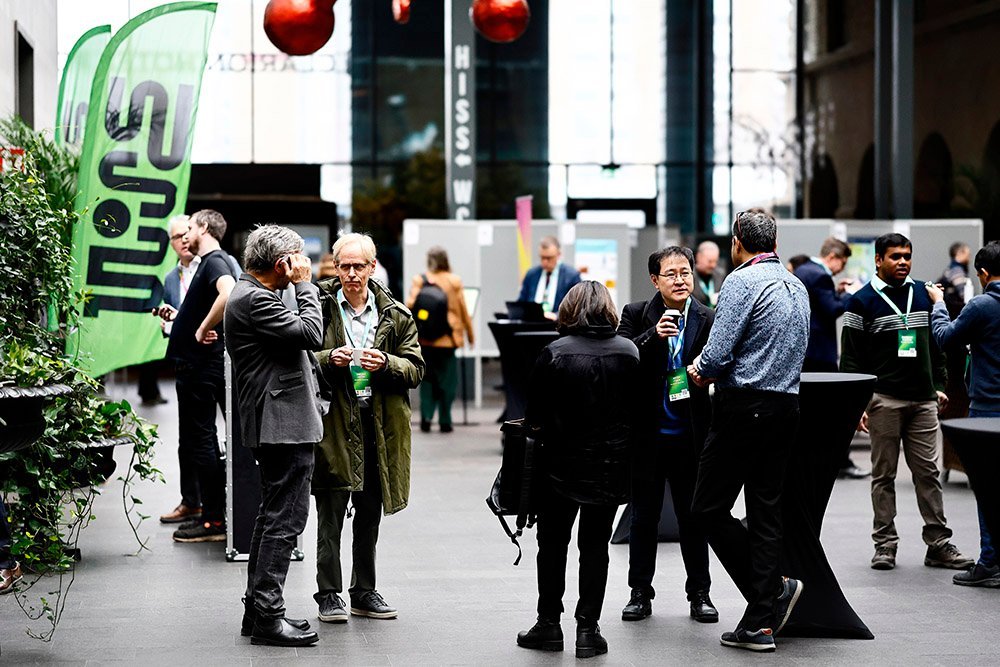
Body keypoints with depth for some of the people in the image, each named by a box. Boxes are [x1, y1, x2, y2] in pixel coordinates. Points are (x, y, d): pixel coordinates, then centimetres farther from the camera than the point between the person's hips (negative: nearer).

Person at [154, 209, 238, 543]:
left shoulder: (215, 261, -13)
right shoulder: (209, 262, 19)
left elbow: (228, 294, -35)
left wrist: (202, 330, -26)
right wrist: (177, 316, 19)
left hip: (202, 365, -11)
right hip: (196, 363, 11)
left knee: (201, 440, -6)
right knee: (198, 440, 14)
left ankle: (213, 521, -2)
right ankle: (211, 514, 20)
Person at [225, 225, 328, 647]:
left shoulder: (250, 294, 18)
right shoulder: (255, 300, -16)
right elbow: (311, 334, -20)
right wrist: (305, 285, -10)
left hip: (278, 426, 11)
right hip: (285, 426, -11)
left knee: (273, 517, 15)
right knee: (286, 518, -9)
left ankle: (258, 609, 21)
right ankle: (267, 616, -7)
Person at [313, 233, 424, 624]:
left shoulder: (396, 315, 7)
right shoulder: (319, 306, 0)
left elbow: (415, 368, 4)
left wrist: (386, 364, -15)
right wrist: (329, 359, -17)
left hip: (380, 425, 3)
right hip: (334, 421, -3)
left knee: (370, 514, 12)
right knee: (331, 514, -3)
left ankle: (364, 592, 22)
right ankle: (329, 595, 5)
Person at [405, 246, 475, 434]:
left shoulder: (419, 280, -2)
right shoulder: (454, 281, -3)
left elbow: (410, 305, -9)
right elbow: (463, 311, 1)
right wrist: (471, 335, 12)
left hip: (425, 339, 1)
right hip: (447, 338, -1)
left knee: (427, 378, 12)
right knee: (447, 379, 6)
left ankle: (426, 417, 1)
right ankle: (445, 421, 6)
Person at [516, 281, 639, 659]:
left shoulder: (555, 353, -12)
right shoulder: (629, 352, -5)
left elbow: (534, 416, -8)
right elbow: (641, 407, 0)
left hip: (562, 462, -2)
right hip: (612, 465, 2)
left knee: (553, 543, 13)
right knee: (595, 545, 10)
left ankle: (549, 624, 17)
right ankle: (588, 629, 8)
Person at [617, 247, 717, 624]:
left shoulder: (707, 320, 0)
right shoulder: (637, 316, -2)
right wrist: (653, 335, -26)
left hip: (690, 435, 0)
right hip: (647, 433, 0)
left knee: (693, 517, 8)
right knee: (644, 517, 9)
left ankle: (699, 594, 18)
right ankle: (640, 593, 19)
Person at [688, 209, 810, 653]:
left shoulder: (742, 282, -10)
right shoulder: (797, 287, 16)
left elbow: (717, 355, -17)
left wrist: (701, 370, 6)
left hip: (744, 408, -8)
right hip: (786, 407, 8)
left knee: (709, 509, 0)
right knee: (766, 512, 8)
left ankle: (775, 590, -6)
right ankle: (760, 624, 7)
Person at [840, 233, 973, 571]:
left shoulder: (922, 295, 13)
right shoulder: (862, 301, -2)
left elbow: (936, 344, 21)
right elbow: (851, 357, -3)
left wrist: (938, 385, 15)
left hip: (923, 400, 4)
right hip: (884, 400, -4)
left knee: (928, 472, 4)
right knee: (883, 475, 3)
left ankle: (939, 543, 7)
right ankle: (885, 544, 9)